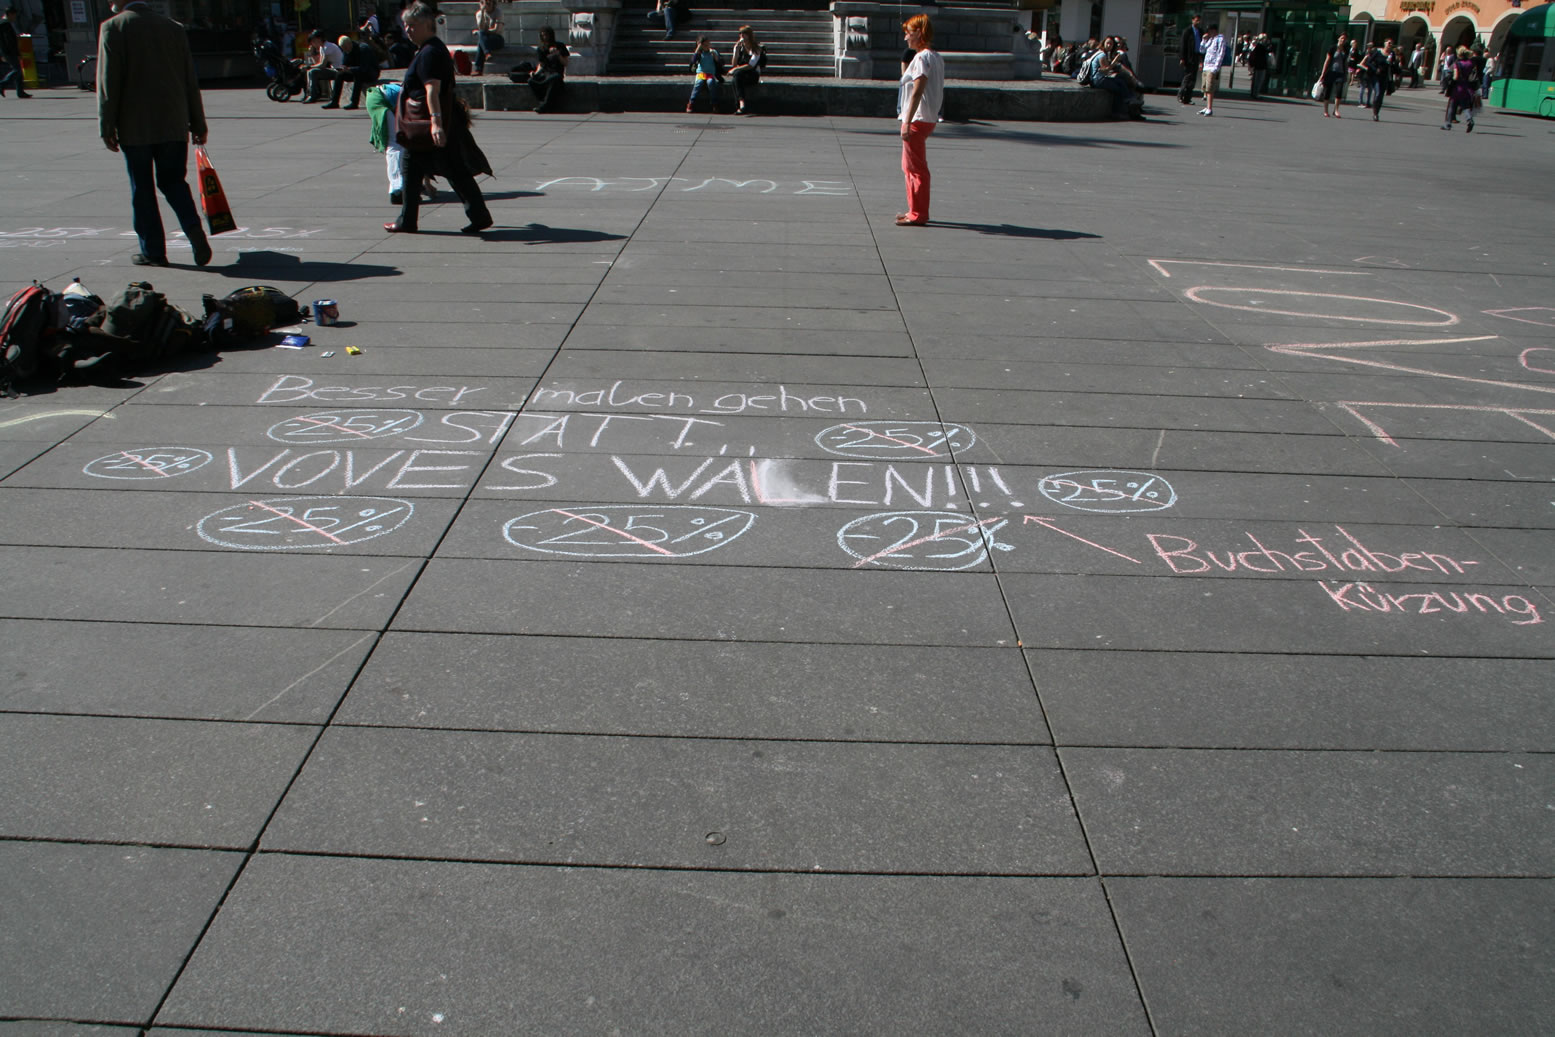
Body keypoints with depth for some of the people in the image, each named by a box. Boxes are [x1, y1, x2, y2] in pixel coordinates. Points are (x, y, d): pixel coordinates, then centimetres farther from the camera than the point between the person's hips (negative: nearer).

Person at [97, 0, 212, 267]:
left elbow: (108, 82, -8)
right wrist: (198, 124, 16)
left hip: (135, 125, -3)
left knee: (142, 189, 6)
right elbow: (190, 81, 10)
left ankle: (153, 251, 8)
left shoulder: (114, 27, -5)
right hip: (174, 125, 4)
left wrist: (106, 127, -4)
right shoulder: (174, 28, 8)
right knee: (173, 180, 12)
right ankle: (193, 227, -13)